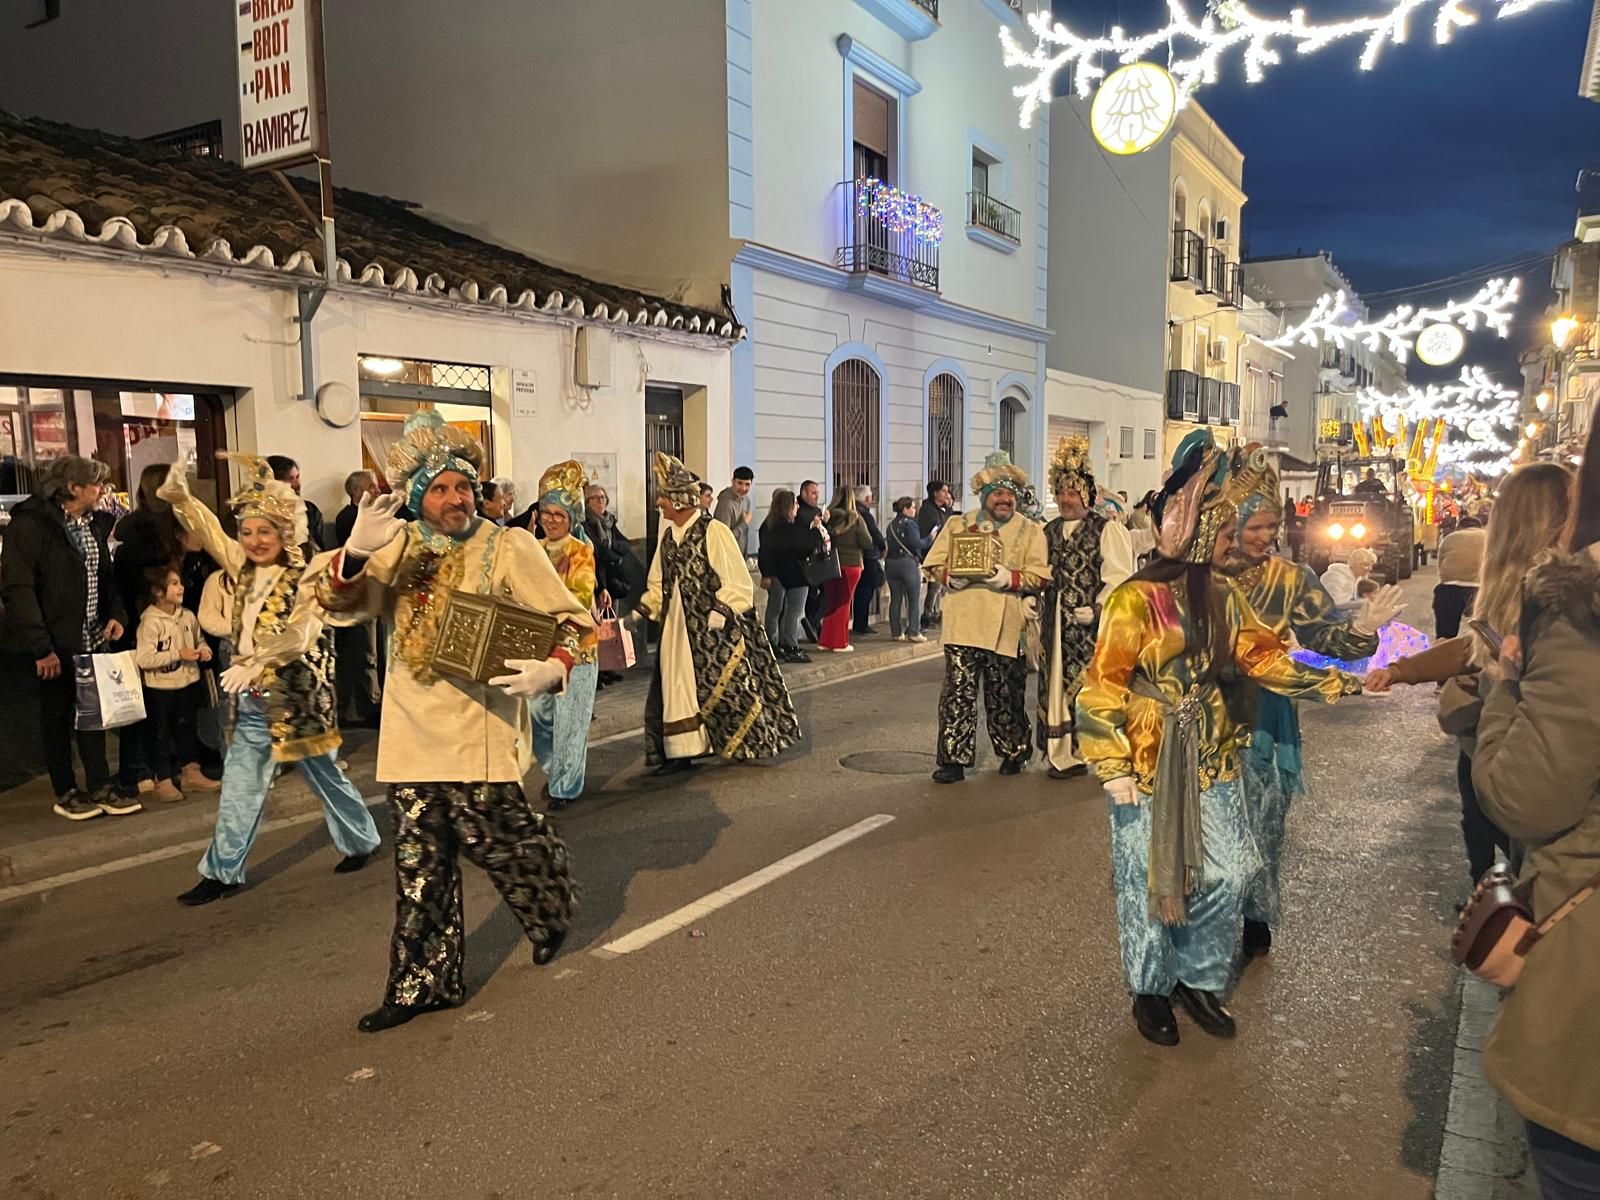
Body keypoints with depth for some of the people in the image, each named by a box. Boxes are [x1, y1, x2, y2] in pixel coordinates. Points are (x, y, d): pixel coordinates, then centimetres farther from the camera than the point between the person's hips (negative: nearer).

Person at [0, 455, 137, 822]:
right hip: (55, 643, -6)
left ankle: (100, 788, 18)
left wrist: (115, 614, 0)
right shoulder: (30, 524, -14)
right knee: (58, 715, 7)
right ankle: (66, 794, 19)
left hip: (91, 638, 6)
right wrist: (40, 647, -21)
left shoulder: (95, 524, 8)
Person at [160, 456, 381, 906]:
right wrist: (179, 498, -16)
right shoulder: (244, 568, 6)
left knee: (325, 776, 10)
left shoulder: (303, 578, -14)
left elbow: (302, 634, -27)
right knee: (239, 788, 8)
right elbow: (209, 531, 1)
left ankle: (360, 842, 29)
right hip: (252, 701, 6)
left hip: (295, 696, -6)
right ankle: (222, 872, 16)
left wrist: (257, 661, -39)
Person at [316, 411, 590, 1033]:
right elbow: (338, 603, -2)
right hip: (411, 734, 5)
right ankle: (423, 982, 25)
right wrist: (356, 552, -22)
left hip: (479, 732, -4)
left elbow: (571, 620, -6)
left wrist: (552, 669, -26)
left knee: (498, 838, 3)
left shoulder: (509, 547, -5)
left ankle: (551, 915, 34)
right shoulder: (399, 548, 8)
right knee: (420, 864, 11)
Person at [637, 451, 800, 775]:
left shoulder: (713, 532, -12)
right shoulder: (668, 535, 9)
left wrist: (716, 615, -18)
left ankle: (746, 744, 17)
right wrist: (642, 610, 5)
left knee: (724, 686, 1)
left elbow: (737, 582, -12)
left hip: (715, 630, -6)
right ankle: (682, 751, 10)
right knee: (677, 687, 3)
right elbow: (658, 585, 18)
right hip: (678, 631, 7)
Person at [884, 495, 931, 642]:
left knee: (895, 599, 7)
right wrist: (930, 538, -5)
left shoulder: (891, 525, 11)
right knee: (914, 599, 0)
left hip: (891, 563, 7)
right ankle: (914, 632, -2)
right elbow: (916, 543, -19)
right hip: (908, 563, -6)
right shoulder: (910, 524, -10)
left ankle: (896, 632, 8)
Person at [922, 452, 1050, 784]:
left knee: (1005, 696, 8)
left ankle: (1014, 751, 28)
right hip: (963, 623, 1)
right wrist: (951, 577, -12)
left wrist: (1010, 578, -19)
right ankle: (953, 759, 4)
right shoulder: (957, 526, 11)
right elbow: (932, 565, 9)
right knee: (958, 693, -3)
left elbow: (1039, 576, -1)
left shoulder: (1030, 531, 7)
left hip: (1006, 626, -1)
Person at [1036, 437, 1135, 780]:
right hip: (1058, 624, 5)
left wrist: (1097, 610, -20)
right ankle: (1066, 754, 12)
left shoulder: (1107, 529, -2)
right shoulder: (1049, 532, 16)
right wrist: (1033, 600, 4)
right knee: (1060, 684, 5)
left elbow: (1120, 577, -9)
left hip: (1095, 624, -5)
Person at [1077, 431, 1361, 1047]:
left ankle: (1199, 979, 30)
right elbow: (1103, 686, -15)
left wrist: (1332, 681, 0)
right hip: (1149, 761, -6)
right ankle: (1151, 989, 27)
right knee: (1151, 879, 6)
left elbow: (1262, 655, 9)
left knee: (1226, 875, 8)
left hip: (1209, 756, 6)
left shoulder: (1222, 596, 5)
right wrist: (1114, 768, -17)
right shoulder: (1136, 600, -15)